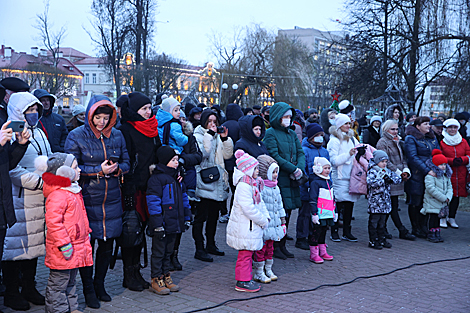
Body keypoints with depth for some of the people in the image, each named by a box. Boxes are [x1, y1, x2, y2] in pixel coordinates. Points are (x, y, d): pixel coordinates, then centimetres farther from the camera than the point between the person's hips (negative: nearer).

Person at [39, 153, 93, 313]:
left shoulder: (73, 190, 12)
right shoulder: (57, 195, -21)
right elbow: (53, 221, -26)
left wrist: (86, 232, 24)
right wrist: (64, 244, -25)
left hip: (76, 246, 10)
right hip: (63, 251, -10)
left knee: (70, 281, 21)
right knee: (59, 283, 2)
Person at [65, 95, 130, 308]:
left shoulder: (116, 135, 7)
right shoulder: (76, 136, -5)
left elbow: (126, 163, 12)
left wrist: (117, 168, -10)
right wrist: (99, 171, -16)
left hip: (112, 199, 4)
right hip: (87, 199, -4)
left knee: (107, 243, 9)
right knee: (87, 243, 1)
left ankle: (99, 284, 27)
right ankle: (88, 290, 15)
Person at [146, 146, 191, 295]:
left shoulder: (176, 177, 12)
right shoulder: (156, 178, -13)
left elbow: (183, 197, 19)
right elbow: (153, 201, -17)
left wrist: (187, 217, 16)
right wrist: (157, 223, -20)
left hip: (174, 222, 7)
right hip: (162, 224, -7)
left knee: (169, 250, 16)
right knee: (158, 252, 3)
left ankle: (166, 276, 26)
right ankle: (157, 280, 12)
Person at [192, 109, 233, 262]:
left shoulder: (217, 136, 17)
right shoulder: (198, 135, -4)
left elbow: (228, 155, 12)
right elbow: (203, 153, -20)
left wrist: (225, 139, 0)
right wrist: (209, 134, -18)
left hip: (218, 182, 7)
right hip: (204, 181, -7)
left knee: (214, 215, 15)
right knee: (201, 216, -6)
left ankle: (211, 244, 28)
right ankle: (199, 249, -2)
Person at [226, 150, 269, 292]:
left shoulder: (254, 184, 12)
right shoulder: (243, 186, -21)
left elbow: (260, 203, 19)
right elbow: (248, 208, -25)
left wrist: (266, 217, 5)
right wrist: (263, 221, -17)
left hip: (252, 226, 10)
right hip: (244, 227, -10)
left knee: (248, 253, 17)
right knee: (245, 254, -2)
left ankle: (246, 279, 27)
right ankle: (242, 282, 7)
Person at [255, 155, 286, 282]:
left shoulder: (276, 188, 13)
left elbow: (280, 206, 20)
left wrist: (283, 223, 20)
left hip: (273, 224, 8)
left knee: (270, 247, 16)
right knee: (261, 248, 0)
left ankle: (268, 270, 27)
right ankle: (259, 273, 9)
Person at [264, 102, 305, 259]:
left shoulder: (292, 134, 17)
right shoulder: (271, 133, -5)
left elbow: (300, 153, 12)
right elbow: (274, 156, -14)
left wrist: (300, 168, -8)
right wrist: (293, 169, -16)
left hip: (291, 180, 7)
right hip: (278, 179, -7)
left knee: (287, 213, 8)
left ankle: (282, 245, 17)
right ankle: (275, 247, 6)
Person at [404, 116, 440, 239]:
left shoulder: (432, 138, 16)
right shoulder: (411, 139, -6)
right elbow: (413, 157, -16)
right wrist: (427, 170, -22)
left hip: (432, 174, 6)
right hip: (417, 176, -6)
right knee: (415, 203, 2)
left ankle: (423, 227, 19)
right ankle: (416, 229, 13)